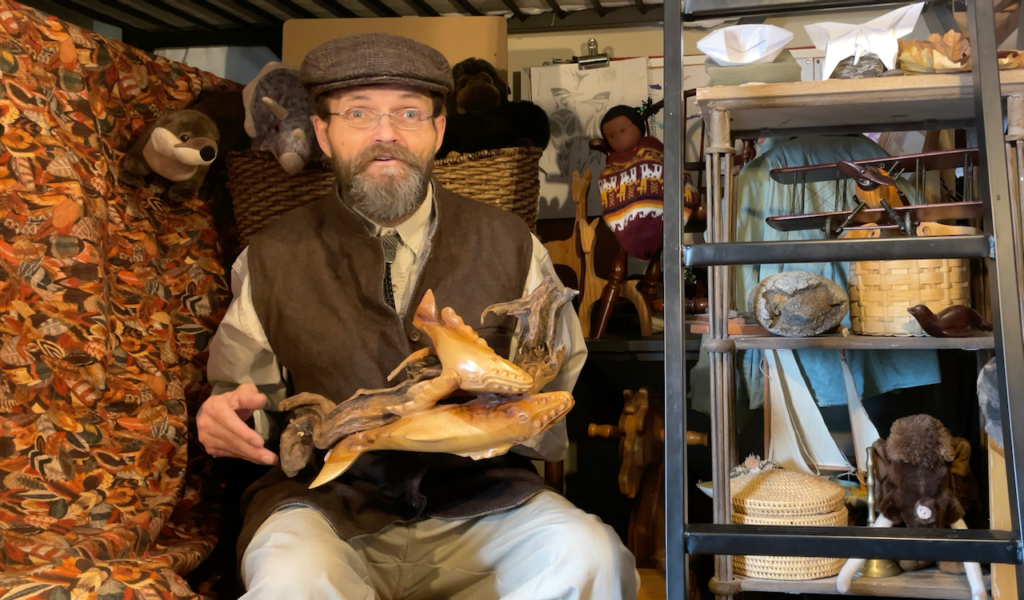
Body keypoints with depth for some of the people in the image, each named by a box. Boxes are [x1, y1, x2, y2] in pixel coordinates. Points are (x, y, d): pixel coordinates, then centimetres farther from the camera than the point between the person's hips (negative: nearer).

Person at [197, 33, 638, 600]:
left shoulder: (510, 244, 8)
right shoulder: (272, 257, 8)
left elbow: (565, 392, 8)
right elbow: (241, 394, 15)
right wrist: (226, 416, -9)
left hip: (479, 502, 2)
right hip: (327, 502, -1)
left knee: (587, 553, -27)